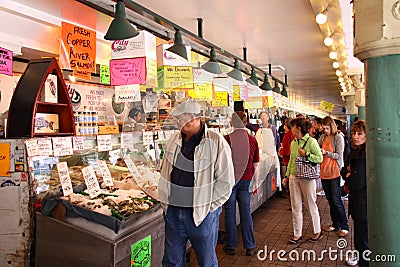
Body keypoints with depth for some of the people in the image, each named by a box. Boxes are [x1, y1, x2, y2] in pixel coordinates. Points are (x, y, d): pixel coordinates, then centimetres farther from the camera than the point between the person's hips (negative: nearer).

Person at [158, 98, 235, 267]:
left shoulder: (216, 142, -11)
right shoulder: (173, 140, 6)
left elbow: (226, 180, -10)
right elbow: (164, 174, 15)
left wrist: (209, 206, -10)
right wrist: (165, 202, 10)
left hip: (202, 215, -4)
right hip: (173, 212, 5)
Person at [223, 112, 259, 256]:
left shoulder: (227, 139, -9)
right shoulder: (253, 140, 0)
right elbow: (255, 165, 5)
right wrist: (256, 183, 15)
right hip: (246, 180, 2)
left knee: (230, 212, 7)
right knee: (246, 212, 10)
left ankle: (230, 246, 15)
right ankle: (250, 247, 14)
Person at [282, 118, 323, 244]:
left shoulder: (311, 141, -9)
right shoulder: (293, 143, 10)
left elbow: (320, 158, -11)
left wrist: (306, 154, -19)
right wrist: (287, 175, 17)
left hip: (307, 178, -6)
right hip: (294, 177, 6)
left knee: (311, 205, 7)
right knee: (296, 206, 8)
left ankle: (317, 231, 25)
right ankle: (297, 234, 18)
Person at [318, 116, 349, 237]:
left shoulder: (338, 137, -7)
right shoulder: (322, 137, 9)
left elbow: (339, 155, -11)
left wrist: (326, 152, -22)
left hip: (335, 172, -6)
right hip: (324, 172, 6)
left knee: (336, 201, -5)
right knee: (330, 200, 12)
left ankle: (344, 227, 8)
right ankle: (335, 224, 23)